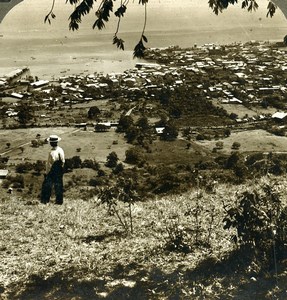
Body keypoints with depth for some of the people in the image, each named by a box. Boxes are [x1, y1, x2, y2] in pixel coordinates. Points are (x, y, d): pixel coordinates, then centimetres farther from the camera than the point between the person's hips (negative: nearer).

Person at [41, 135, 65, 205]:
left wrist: (47, 173, -8)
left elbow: (49, 164, -17)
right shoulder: (61, 150, -2)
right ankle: (59, 201, 16)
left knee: (47, 186, 6)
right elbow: (63, 162, 5)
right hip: (59, 172, 6)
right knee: (59, 186, 12)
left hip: (52, 172, -6)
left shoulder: (52, 153, -22)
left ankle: (44, 200, 11)